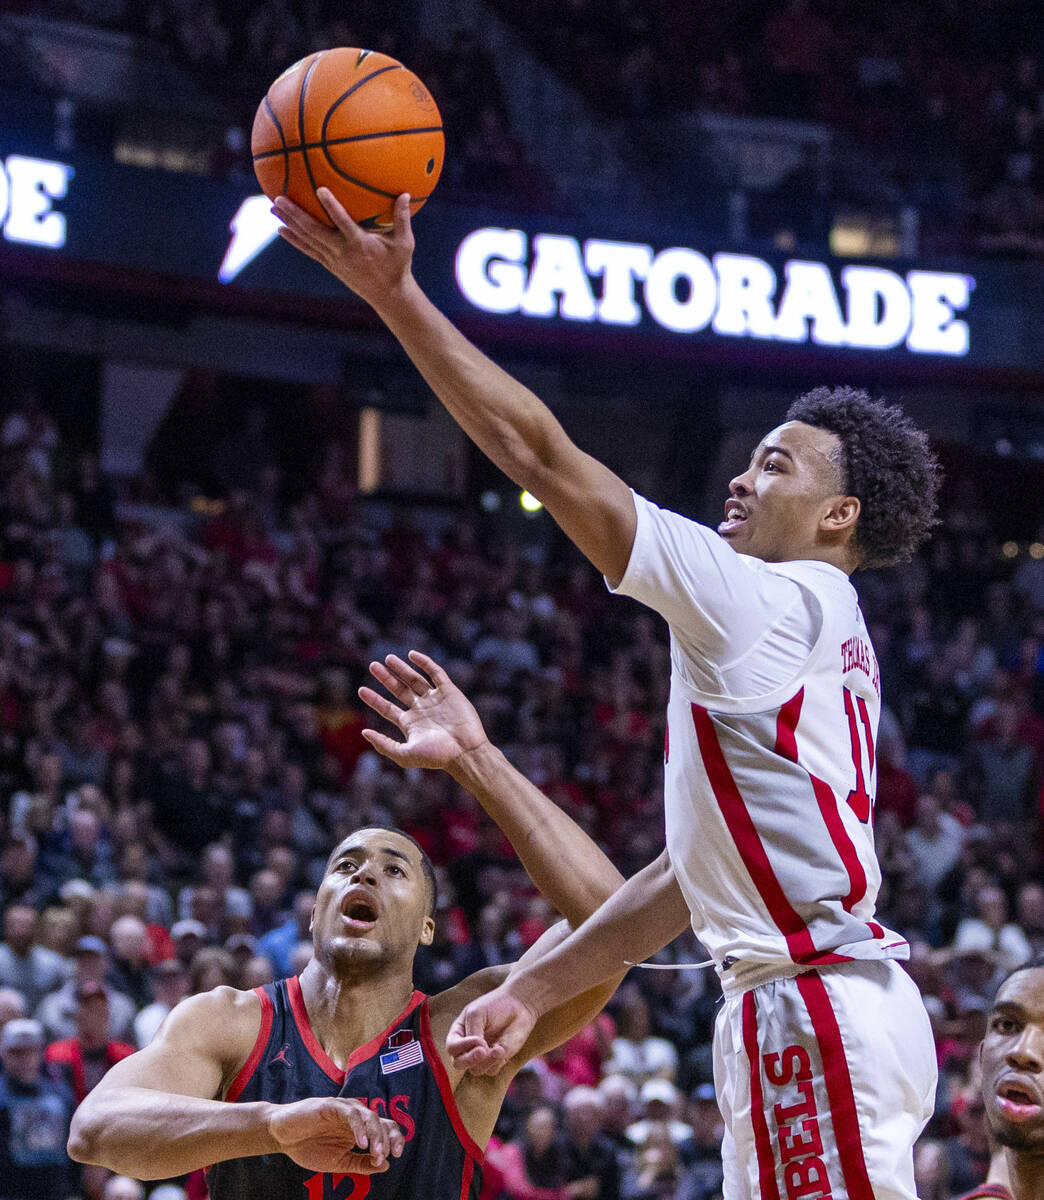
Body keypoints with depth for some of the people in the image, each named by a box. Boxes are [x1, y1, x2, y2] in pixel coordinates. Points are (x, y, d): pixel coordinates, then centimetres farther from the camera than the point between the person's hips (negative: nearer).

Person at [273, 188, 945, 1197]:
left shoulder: (768, 602, -7)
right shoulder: (822, 630, 22)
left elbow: (541, 453, -10)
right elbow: (697, 869, 23)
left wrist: (395, 294, -8)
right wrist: (532, 990, 22)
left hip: (819, 1008, -10)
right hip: (801, 1008, 10)